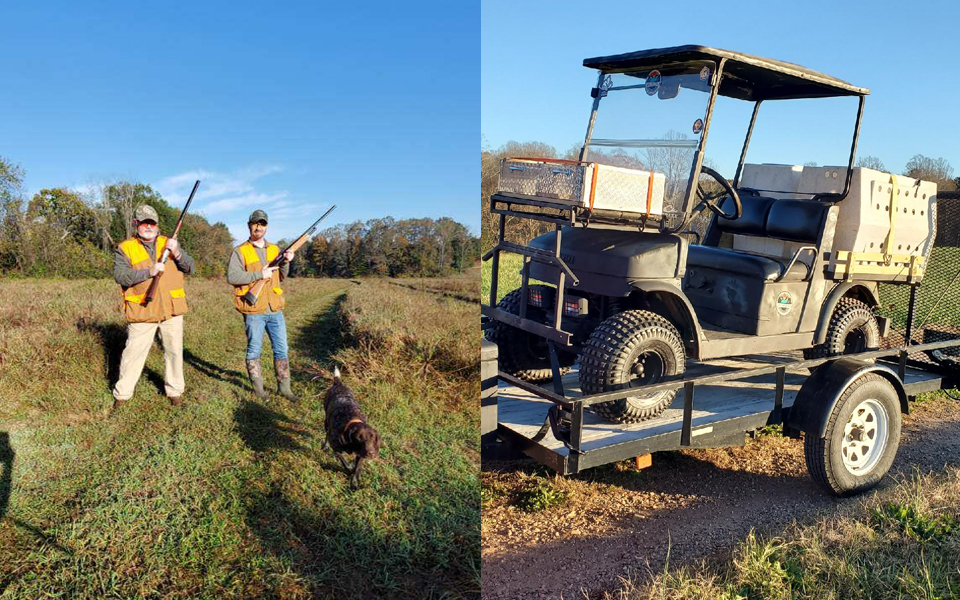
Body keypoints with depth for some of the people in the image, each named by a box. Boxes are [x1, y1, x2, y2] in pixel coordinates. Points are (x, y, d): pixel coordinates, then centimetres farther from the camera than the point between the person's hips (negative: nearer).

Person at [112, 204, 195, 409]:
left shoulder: (168, 243, 10)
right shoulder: (125, 248, 1)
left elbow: (189, 268, 1)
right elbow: (120, 275, -14)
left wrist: (177, 253, -18)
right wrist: (149, 272, -24)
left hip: (171, 310, 3)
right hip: (142, 312, -2)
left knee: (174, 351, 9)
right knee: (133, 353, 3)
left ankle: (175, 391, 23)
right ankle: (121, 394, 16)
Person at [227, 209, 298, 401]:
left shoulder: (275, 249, 13)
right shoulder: (240, 251, -2)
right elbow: (232, 277, -14)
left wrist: (286, 262, -5)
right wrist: (259, 274, -18)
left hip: (275, 309, 4)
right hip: (253, 311, -4)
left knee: (281, 349, 7)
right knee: (254, 351, 5)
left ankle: (284, 387, 16)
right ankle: (258, 387, 18)